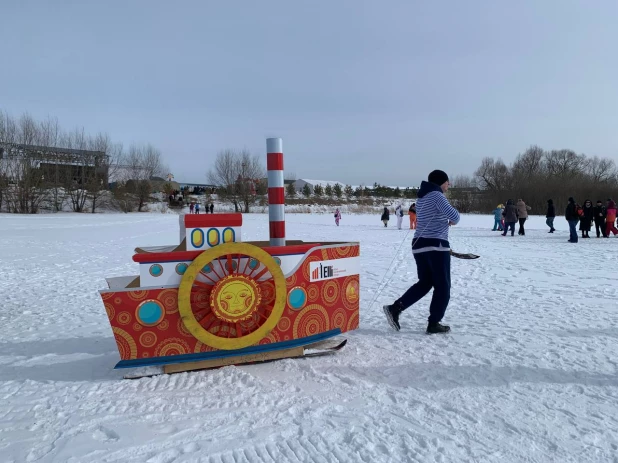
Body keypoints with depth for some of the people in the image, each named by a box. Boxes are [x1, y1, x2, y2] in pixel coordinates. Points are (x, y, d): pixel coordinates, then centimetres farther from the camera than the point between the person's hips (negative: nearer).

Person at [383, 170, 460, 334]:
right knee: (442, 286, 5)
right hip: (436, 245, -8)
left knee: (425, 283, 16)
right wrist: (454, 220, 3)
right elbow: (452, 214, -19)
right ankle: (434, 323, 8)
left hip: (419, 244, 8)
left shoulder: (422, 197, 17)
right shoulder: (436, 195, -10)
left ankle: (395, 308, 4)